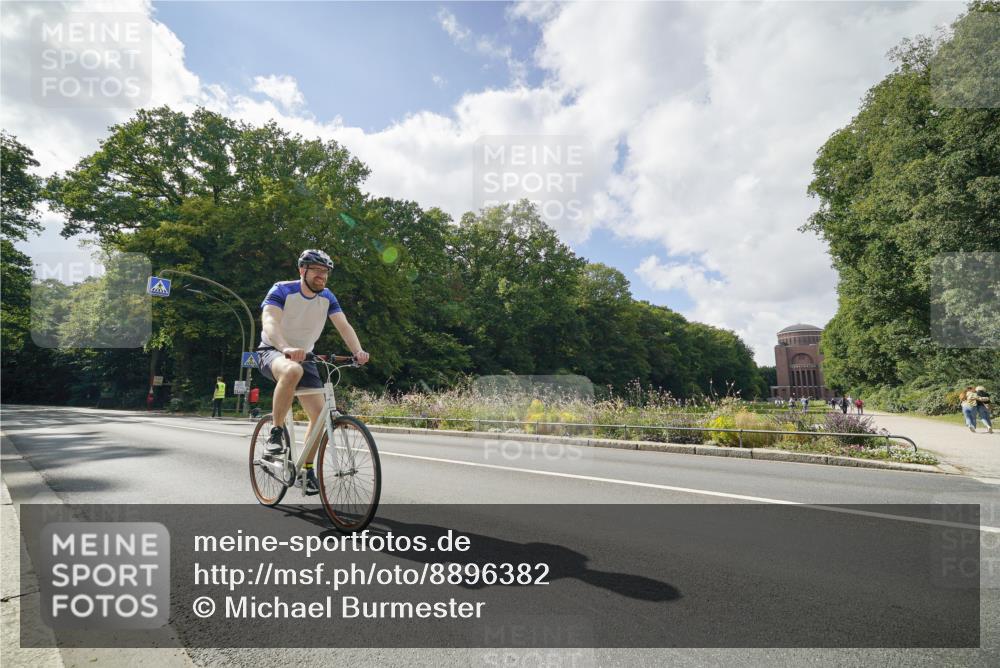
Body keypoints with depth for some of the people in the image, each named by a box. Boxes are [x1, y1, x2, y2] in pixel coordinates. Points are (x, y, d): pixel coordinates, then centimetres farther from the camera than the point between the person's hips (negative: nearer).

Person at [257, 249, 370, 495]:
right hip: (273, 352, -5)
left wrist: (358, 351, -33)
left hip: (304, 357, 5)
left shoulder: (327, 297, -3)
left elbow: (343, 325, -13)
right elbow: (269, 321, -32)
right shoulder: (282, 290, -17)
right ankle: (276, 432, -23)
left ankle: (308, 468, 12)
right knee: (292, 371, -42)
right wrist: (286, 348, -52)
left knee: (319, 413, -7)